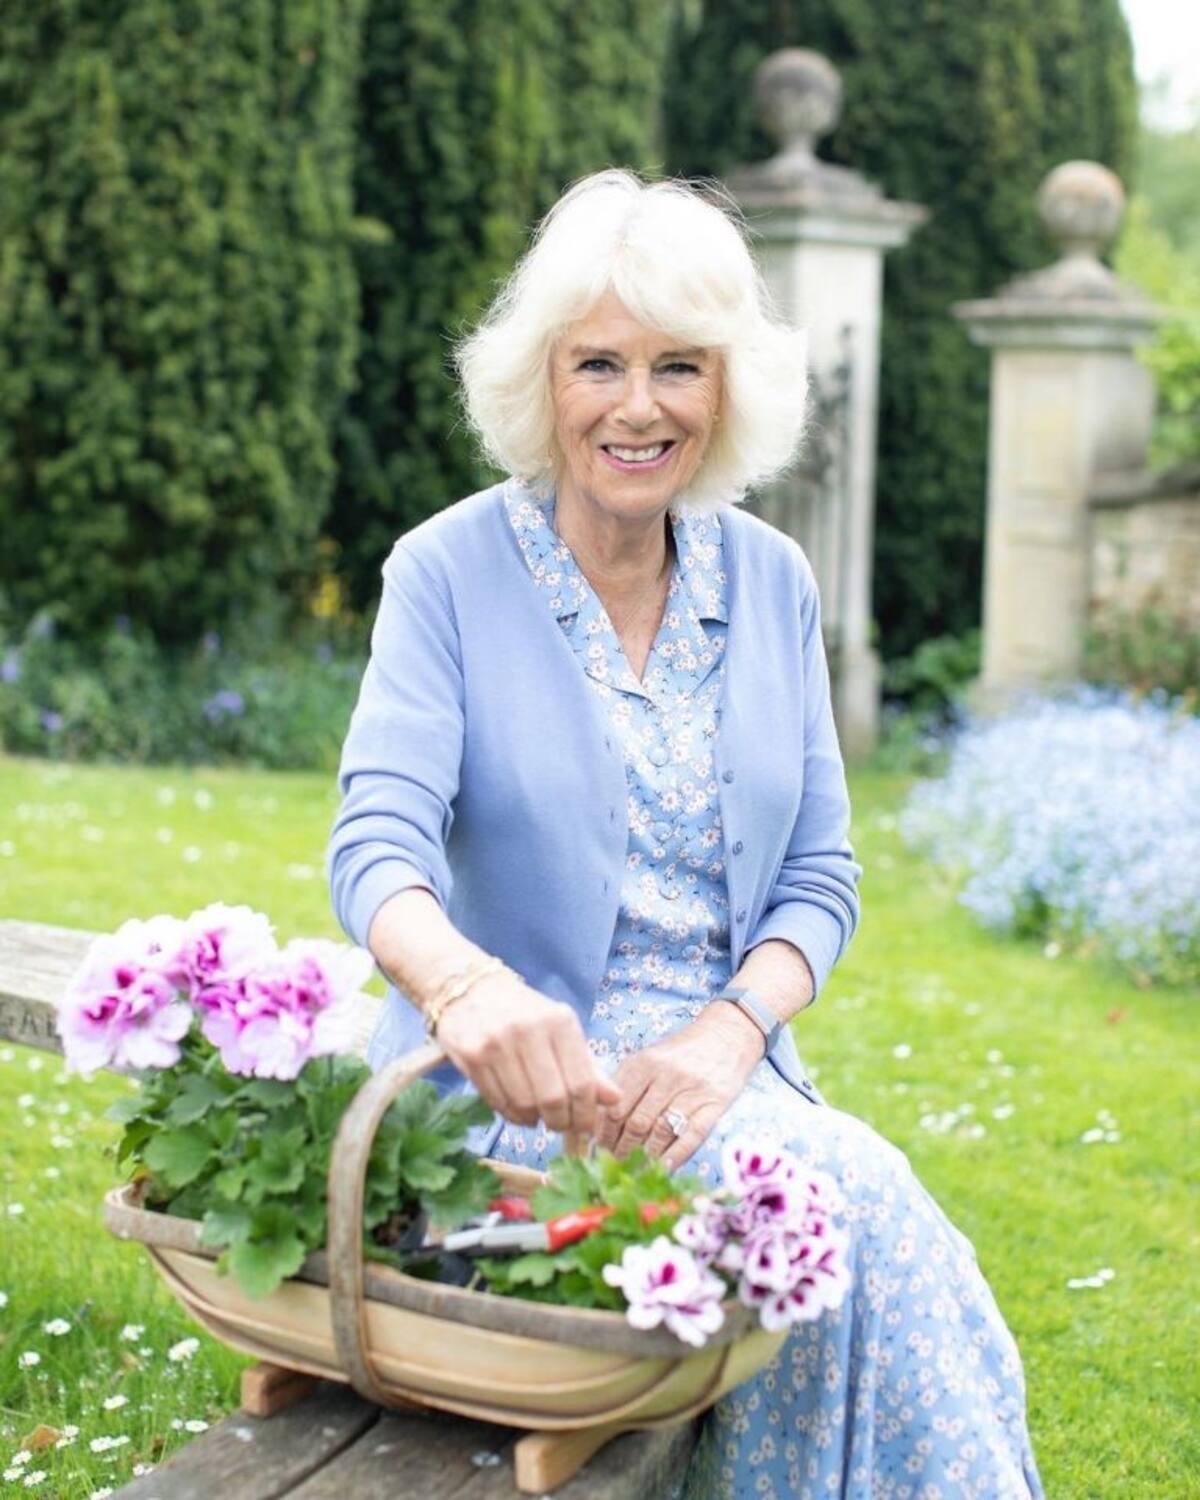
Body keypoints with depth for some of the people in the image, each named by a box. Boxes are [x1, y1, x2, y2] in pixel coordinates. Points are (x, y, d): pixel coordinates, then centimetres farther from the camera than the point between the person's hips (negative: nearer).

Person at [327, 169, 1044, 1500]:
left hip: (721, 1076, 4)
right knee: (853, 1205, -27)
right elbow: (378, 841, -18)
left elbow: (819, 874, 7)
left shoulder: (771, 581, 6)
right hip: (522, 1086, -3)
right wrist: (464, 984, -42)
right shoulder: (451, 571, -5)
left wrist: (727, 1036, -14)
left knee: (867, 1219, -27)